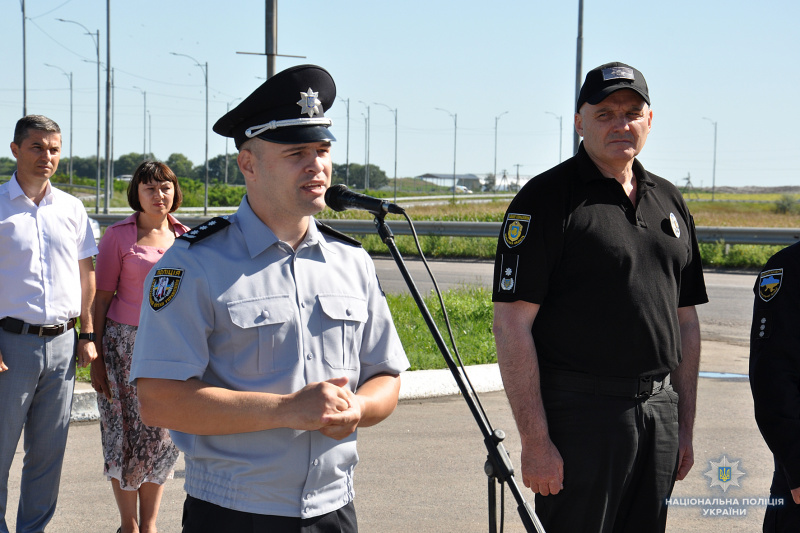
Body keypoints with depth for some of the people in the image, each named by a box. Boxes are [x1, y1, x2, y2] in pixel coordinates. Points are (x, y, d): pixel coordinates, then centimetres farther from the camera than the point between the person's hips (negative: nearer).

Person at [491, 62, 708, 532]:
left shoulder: (669, 202, 14)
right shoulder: (546, 198, -7)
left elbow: (686, 321, 18)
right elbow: (511, 323, -13)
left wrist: (685, 428, 13)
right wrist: (535, 441, -18)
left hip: (660, 410, 6)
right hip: (580, 415, -6)